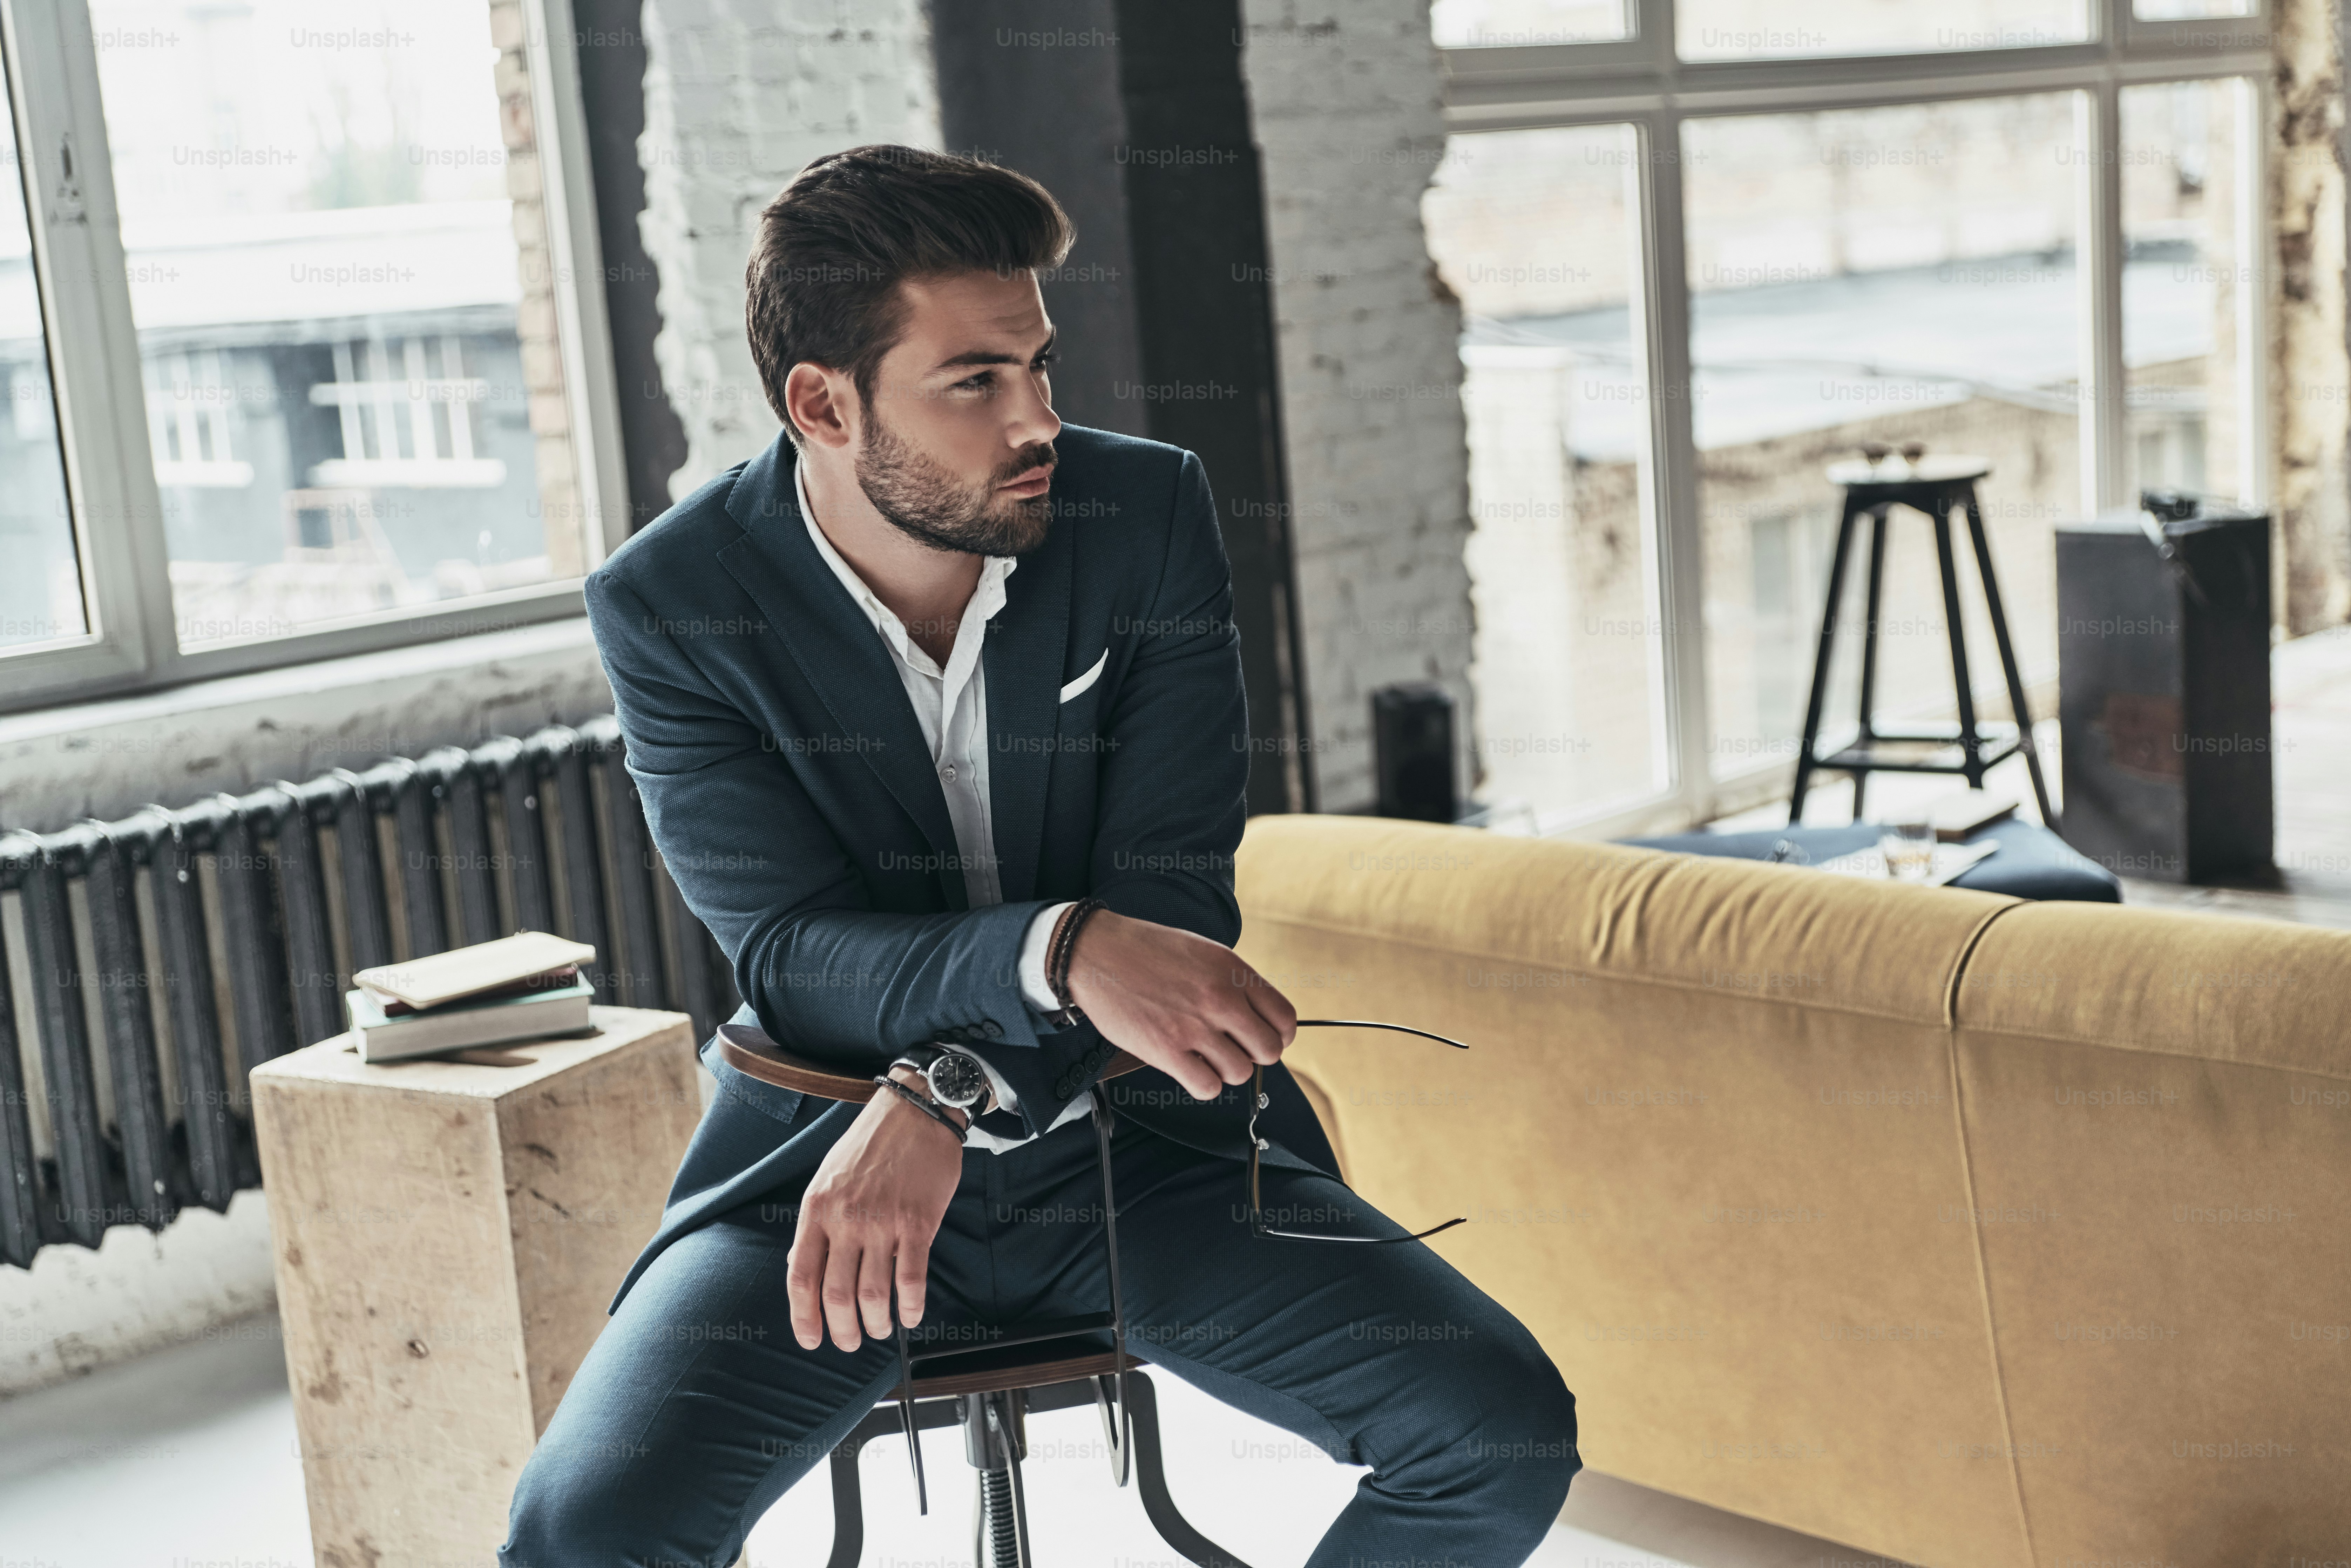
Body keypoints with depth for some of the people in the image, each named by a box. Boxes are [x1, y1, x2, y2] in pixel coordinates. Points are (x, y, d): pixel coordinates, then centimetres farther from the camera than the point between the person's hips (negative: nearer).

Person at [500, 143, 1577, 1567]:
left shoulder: (1151, 514, -5)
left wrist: (941, 1097, -25)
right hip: (822, 1150, -1)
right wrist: (1062, 952, -35)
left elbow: (1174, 896, -9)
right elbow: (796, 955, -15)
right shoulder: (671, 605, -9)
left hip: (1136, 1142, 2)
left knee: (1506, 1430, -16)